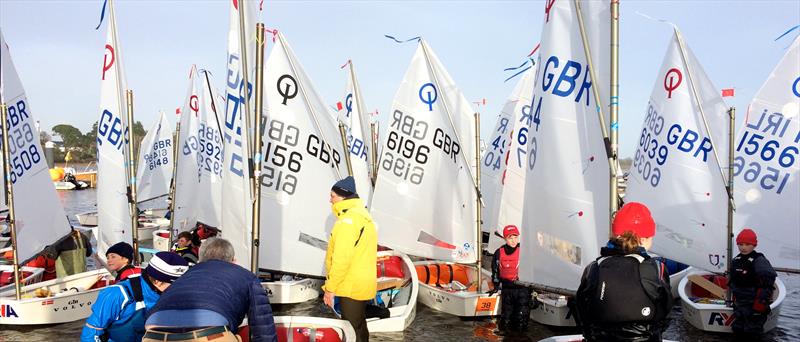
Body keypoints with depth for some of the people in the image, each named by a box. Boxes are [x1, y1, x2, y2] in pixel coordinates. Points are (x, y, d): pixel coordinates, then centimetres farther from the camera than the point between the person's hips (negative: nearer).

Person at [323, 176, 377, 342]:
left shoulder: (347, 220, -20)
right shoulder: (362, 215, 12)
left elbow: (341, 259, -24)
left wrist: (330, 288, -16)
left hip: (351, 287, -10)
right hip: (363, 284, 10)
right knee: (359, 327, 19)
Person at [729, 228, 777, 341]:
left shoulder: (759, 261, -16)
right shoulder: (736, 260, 7)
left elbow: (768, 284, -20)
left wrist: (761, 301, -23)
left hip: (754, 306, -7)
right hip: (739, 304, 7)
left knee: (752, 335, 0)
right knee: (738, 331, 16)